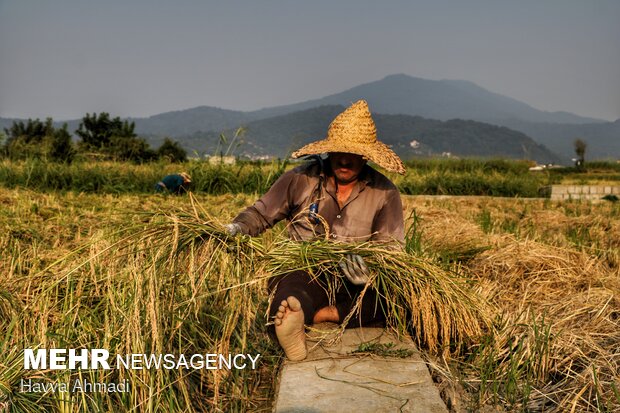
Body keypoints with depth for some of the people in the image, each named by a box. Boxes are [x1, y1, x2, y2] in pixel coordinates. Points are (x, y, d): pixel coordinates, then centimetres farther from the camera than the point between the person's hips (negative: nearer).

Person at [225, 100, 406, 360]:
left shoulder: (385, 193, 3)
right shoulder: (300, 179, 3)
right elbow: (260, 213, 10)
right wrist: (236, 228, -14)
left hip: (354, 288, 1)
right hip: (305, 275, -1)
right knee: (290, 290, -38)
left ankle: (317, 315, -36)